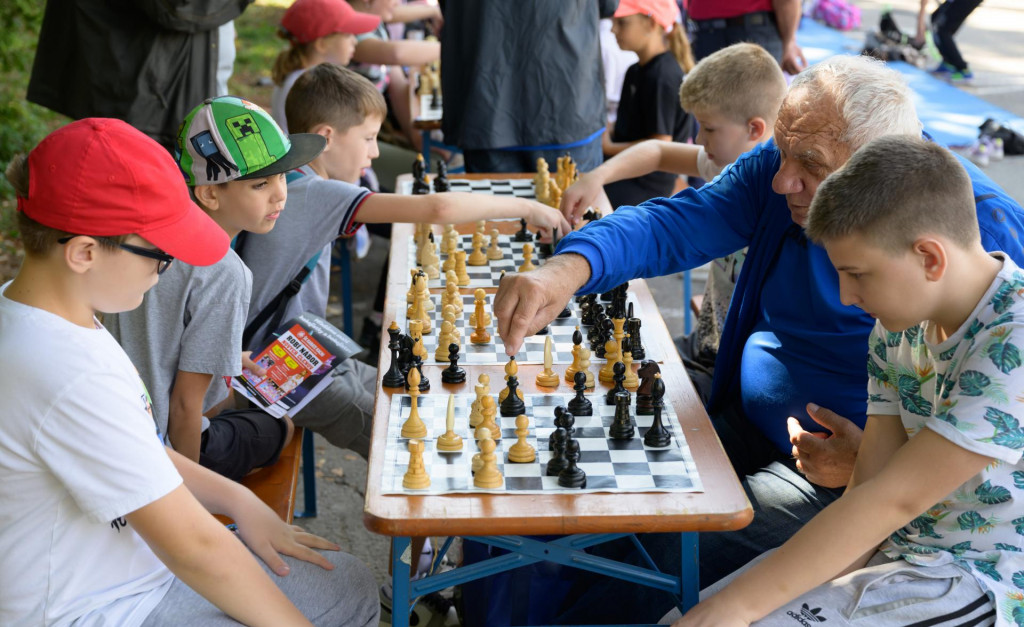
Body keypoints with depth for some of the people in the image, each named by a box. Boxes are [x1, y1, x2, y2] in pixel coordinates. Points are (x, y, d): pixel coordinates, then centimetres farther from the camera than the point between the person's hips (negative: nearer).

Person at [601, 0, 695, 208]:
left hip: (649, 181, -10)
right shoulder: (635, 72, 14)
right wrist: (606, 130, -1)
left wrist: (608, 147, -10)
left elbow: (660, 145, -18)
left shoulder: (663, 77, -17)